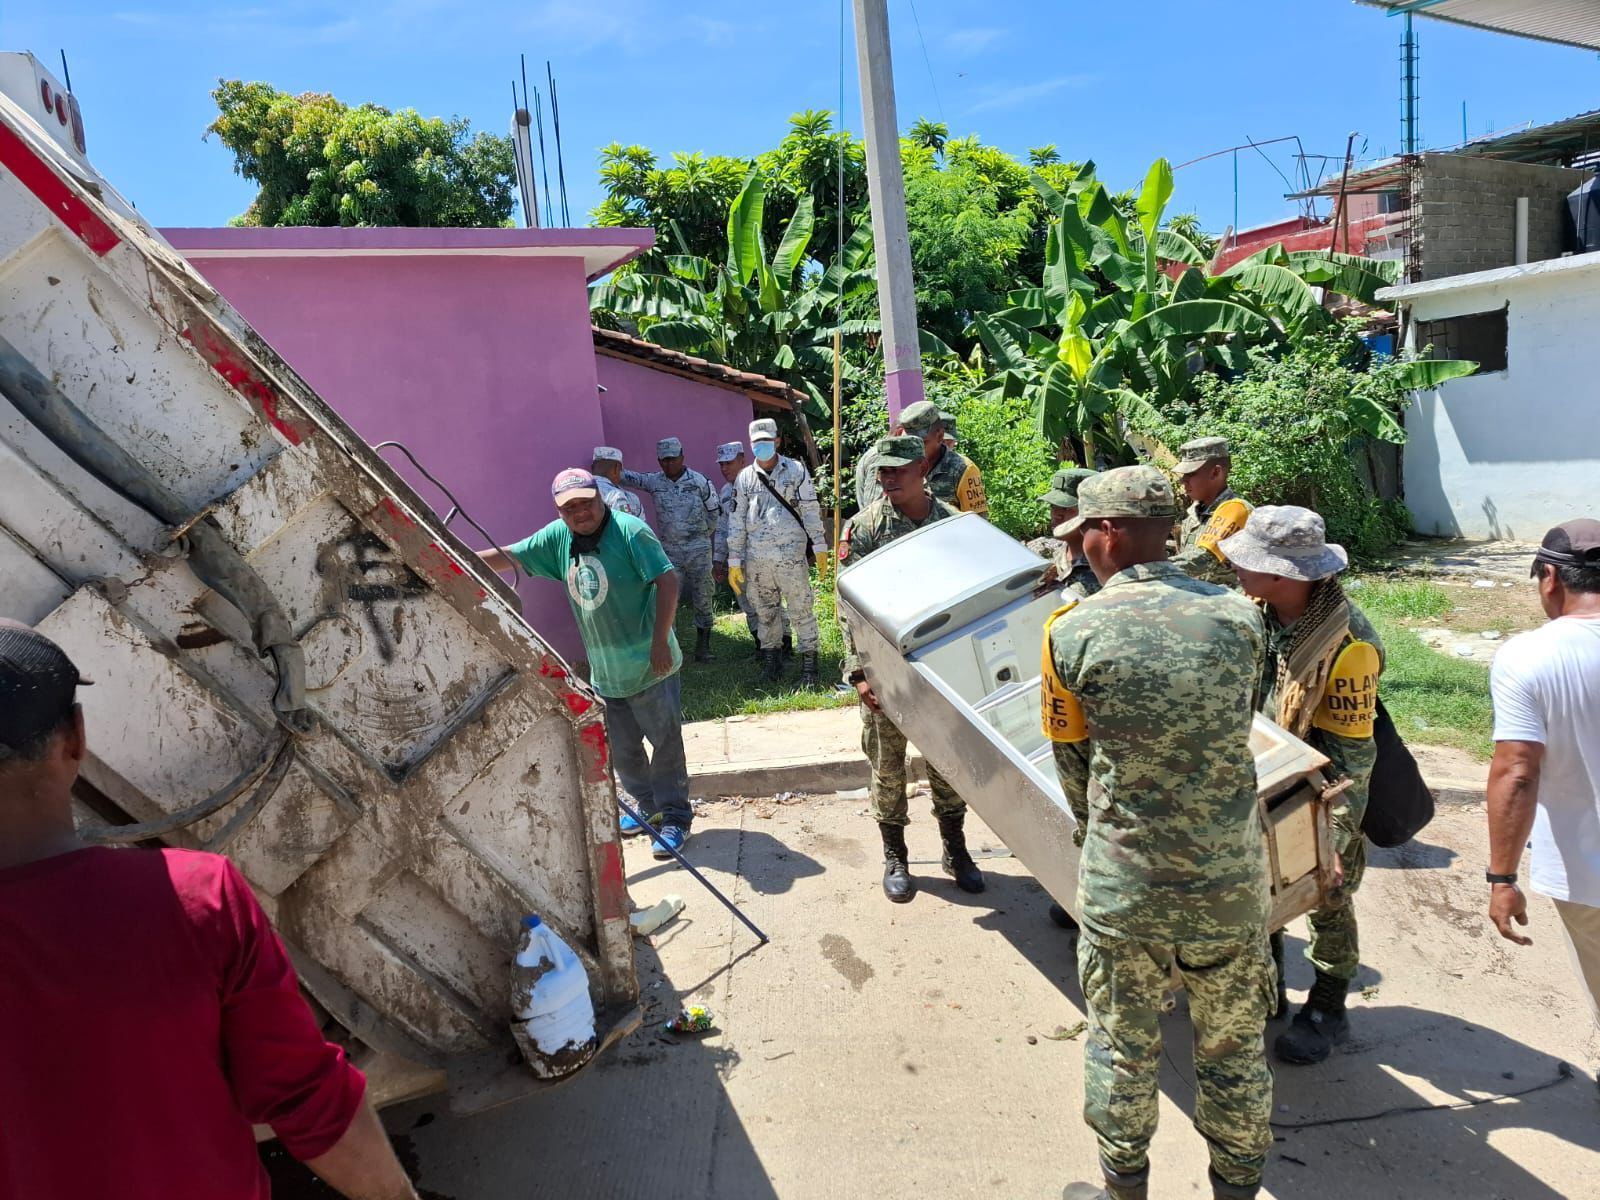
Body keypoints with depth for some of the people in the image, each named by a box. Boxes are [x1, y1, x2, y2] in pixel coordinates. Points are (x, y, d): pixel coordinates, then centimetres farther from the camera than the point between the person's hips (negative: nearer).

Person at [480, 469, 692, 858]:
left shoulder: (629, 531, -16)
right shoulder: (558, 537, 3)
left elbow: (667, 579, -19)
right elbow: (507, 556, 11)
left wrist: (660, 642, -21)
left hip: (649, 665, -6)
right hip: (604, 672, 7)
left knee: (666, 741, 1)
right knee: (621, 748, 17)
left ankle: (674, 816, 15)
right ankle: (647, 806, 35)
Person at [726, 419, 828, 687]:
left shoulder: (796, 471, 1)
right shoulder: (744, 478, 8)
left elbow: (810, 511, 1)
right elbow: (736, 521, 9)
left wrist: (819, 545, -4)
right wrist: (734, 561, 7)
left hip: (791, 555, -3)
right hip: (756, 559, 3)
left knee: (801, 609, -1)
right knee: (765, 612, 12)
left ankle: (809, 664, 8)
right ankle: (772, 661, 25)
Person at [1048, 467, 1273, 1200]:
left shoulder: (1073, 632, -13)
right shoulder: (1239, 618, -6)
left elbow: (1071, 756, -1)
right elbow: (1236, 729, 7)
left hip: (1124, 888, -2)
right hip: (1231, 878, 3)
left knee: (1123, 1048, 19)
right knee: (1235, 1048, 22)